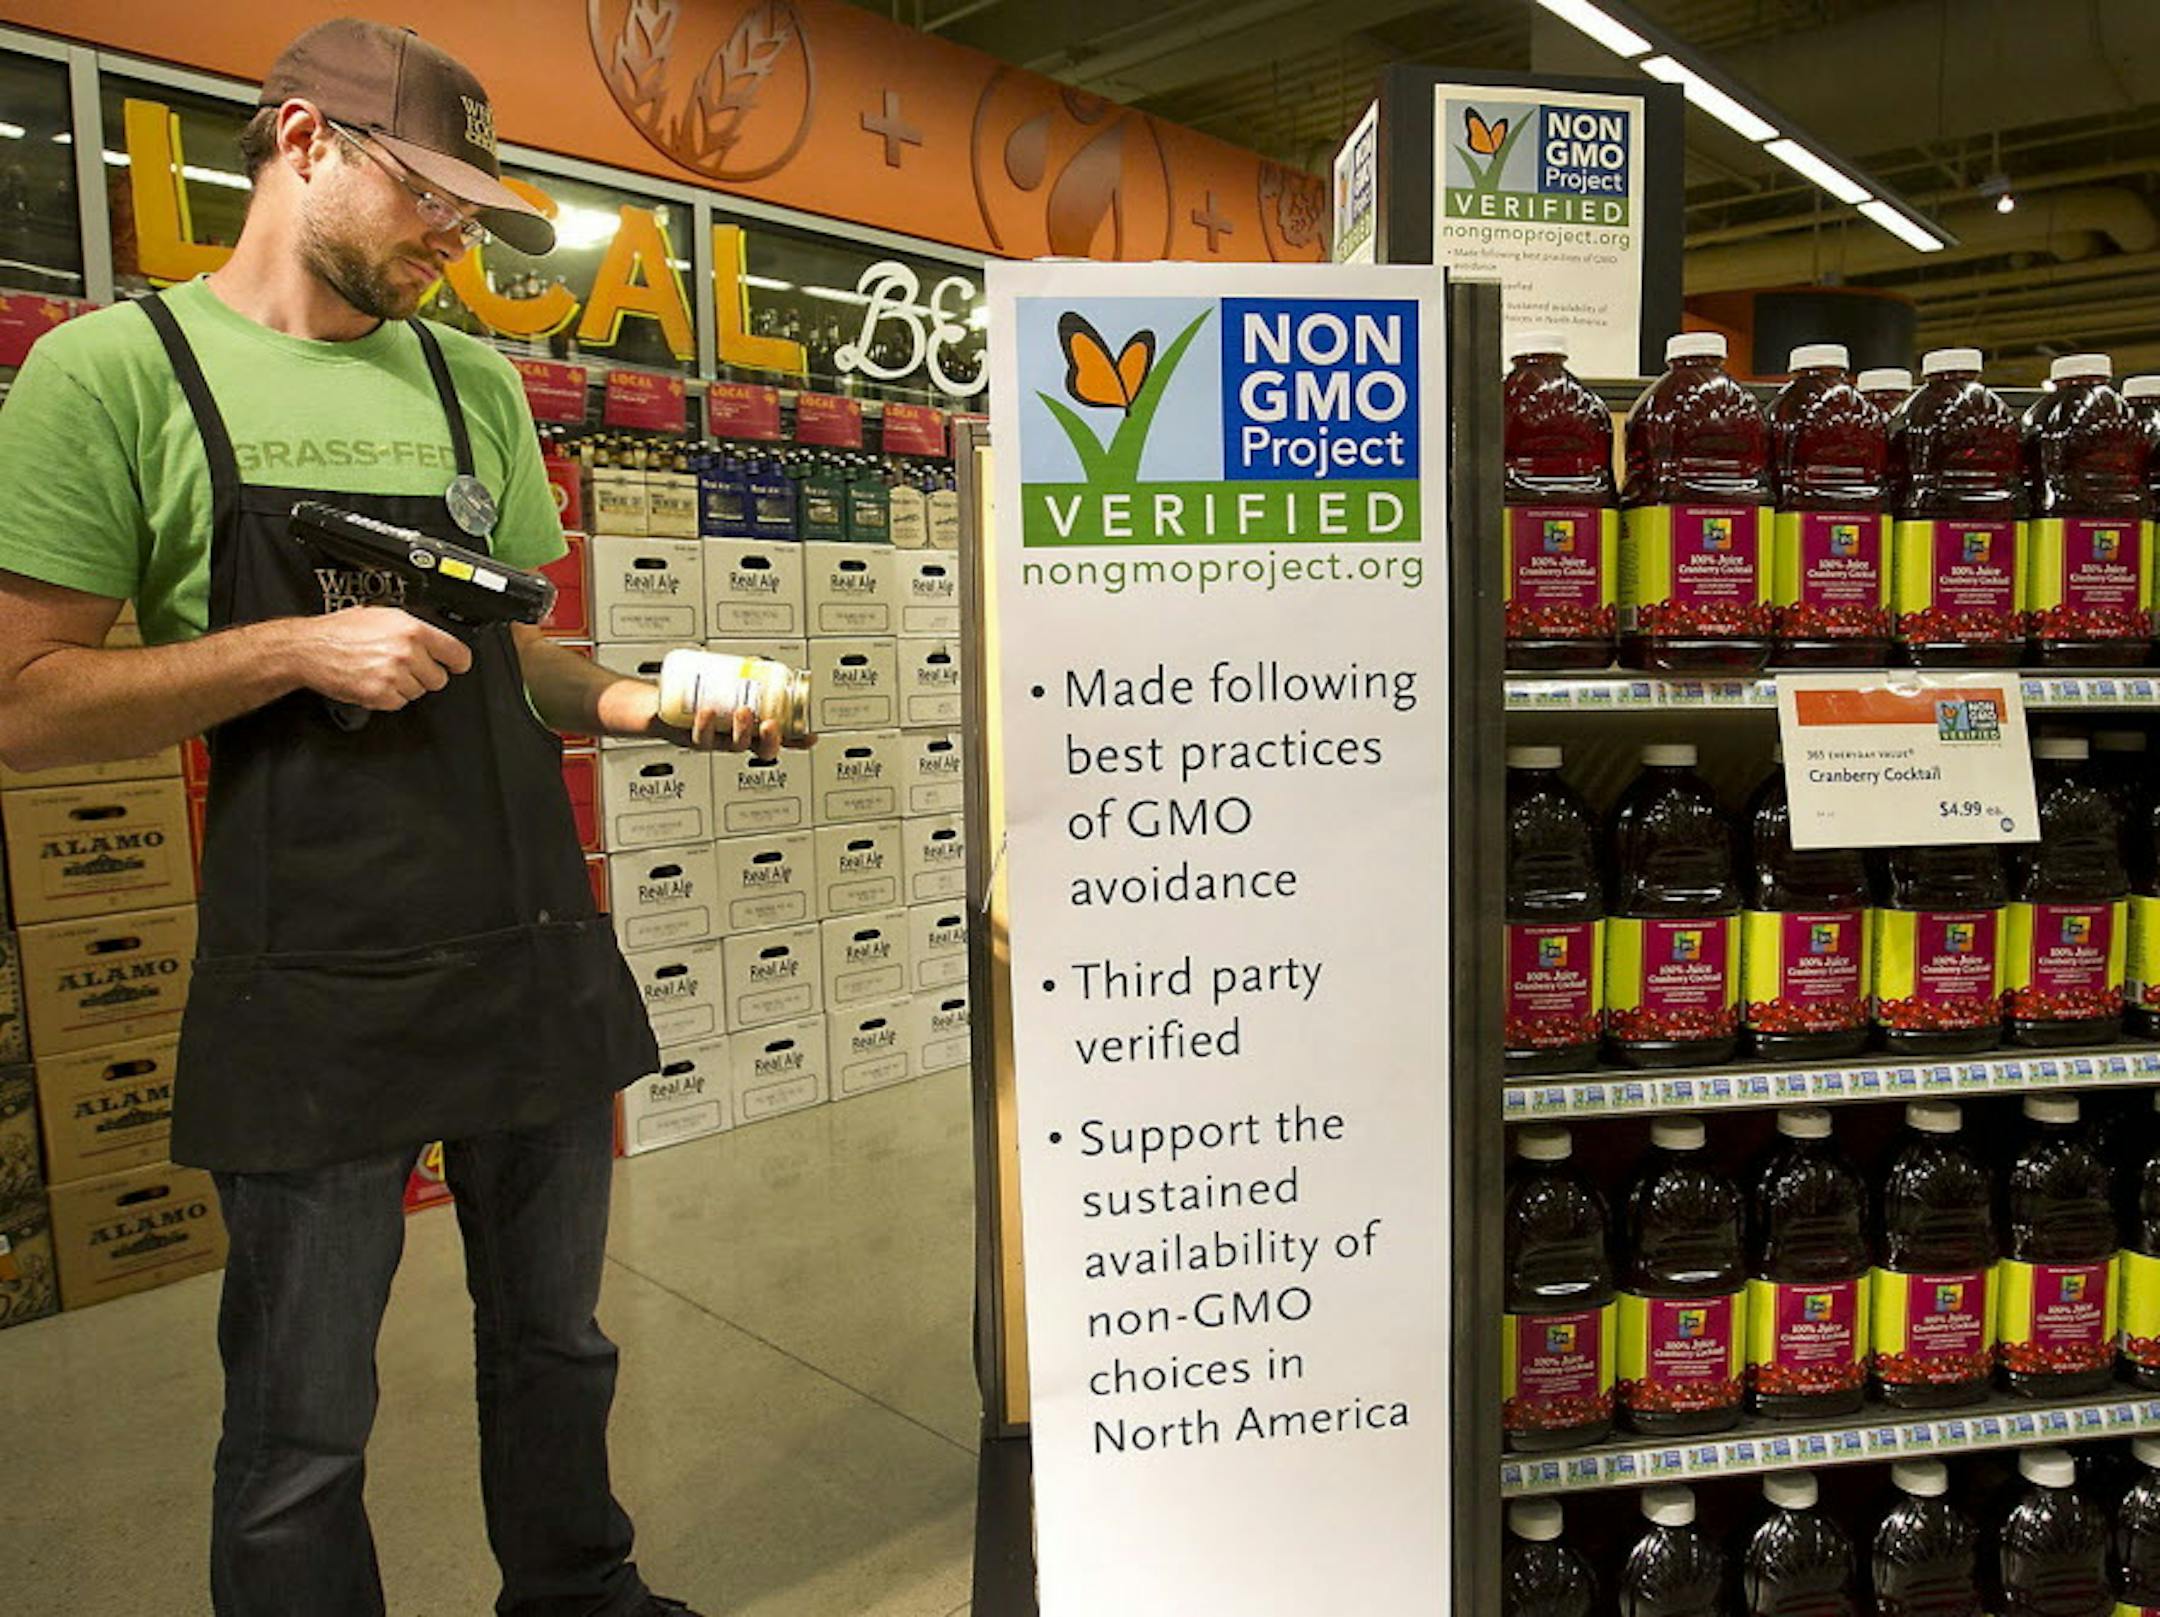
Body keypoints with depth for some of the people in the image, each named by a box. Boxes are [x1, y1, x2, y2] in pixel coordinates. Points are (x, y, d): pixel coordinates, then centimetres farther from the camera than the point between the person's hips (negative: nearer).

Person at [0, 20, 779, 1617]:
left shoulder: (475, 382, 12)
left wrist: (638, 701, -2)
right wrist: (294, 650, -17)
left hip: (540, 953, 5)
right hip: (317, 986, -4)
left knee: (556, 1347, 20)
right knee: (302, 1434, 8)